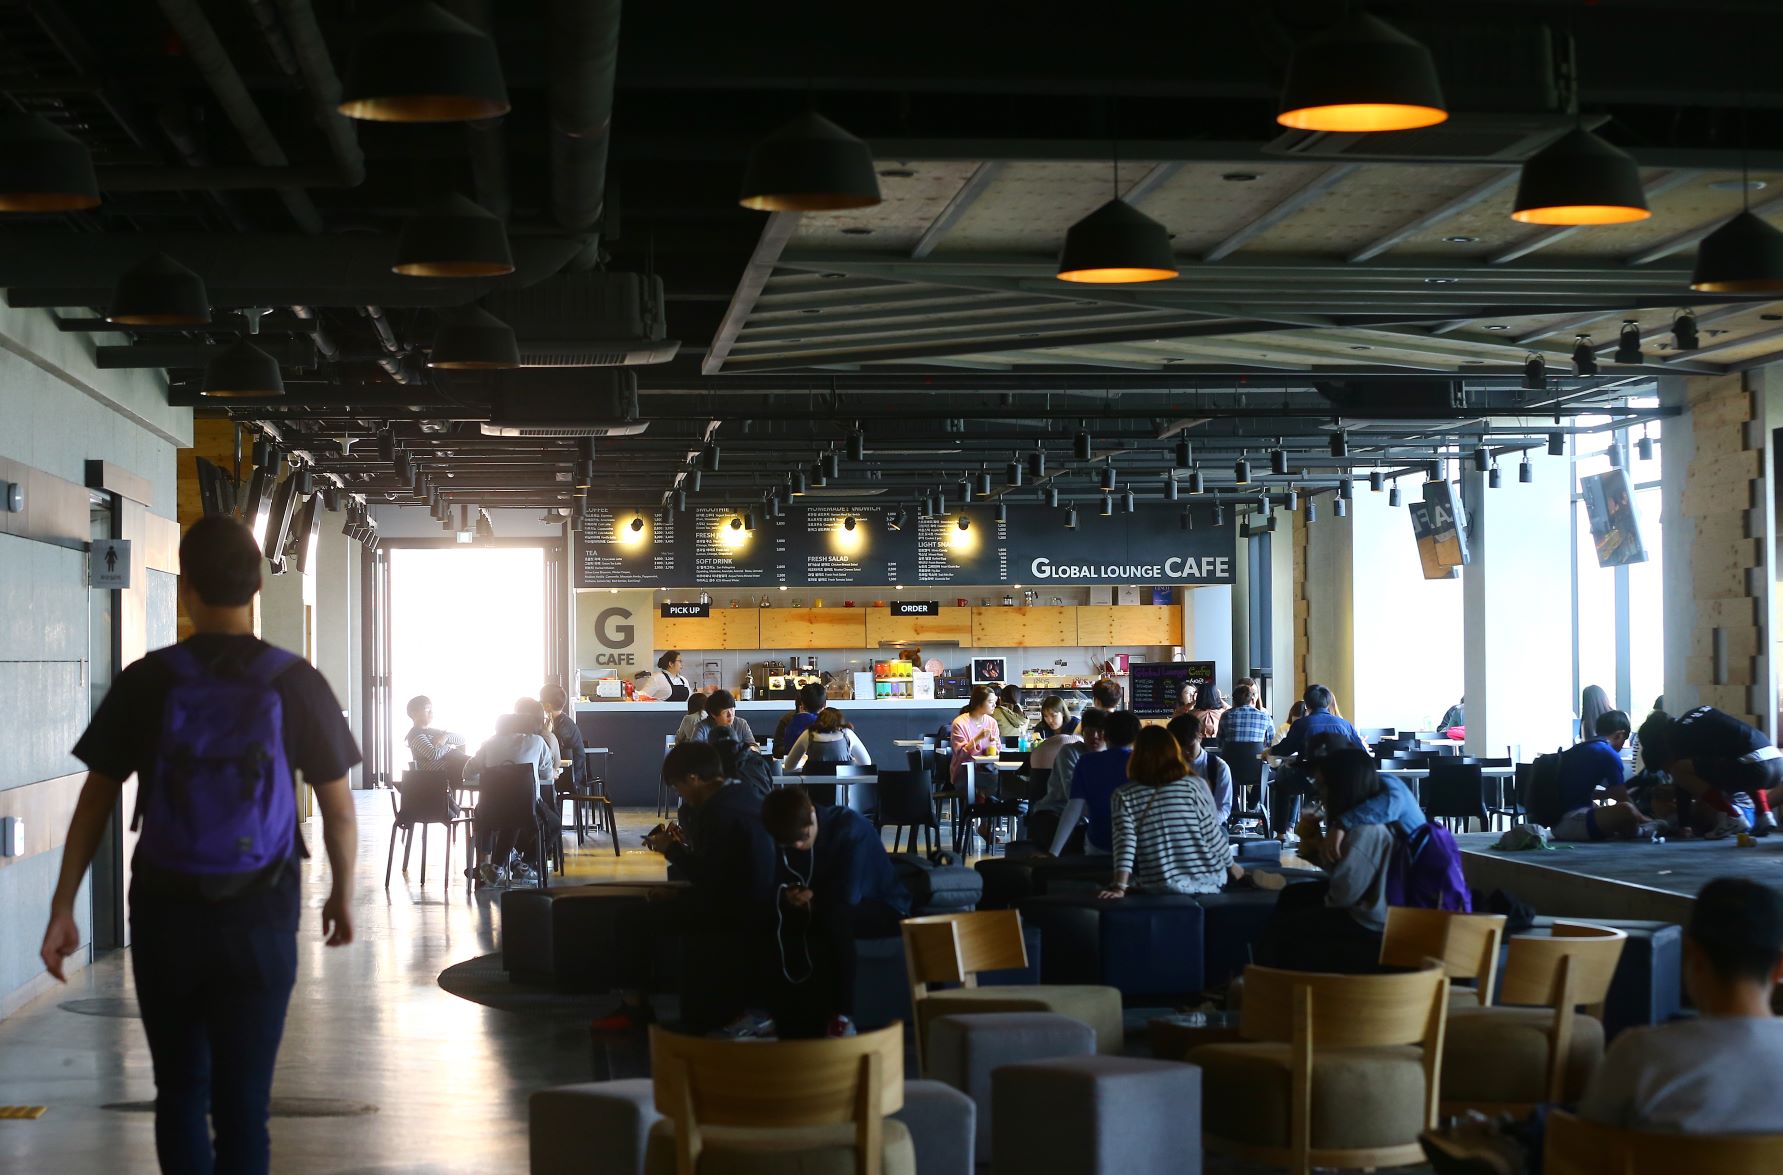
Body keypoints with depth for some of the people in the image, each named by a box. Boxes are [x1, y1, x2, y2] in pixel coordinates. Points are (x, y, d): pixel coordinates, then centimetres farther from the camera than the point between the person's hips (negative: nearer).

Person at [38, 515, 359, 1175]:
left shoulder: (146, 682, -4)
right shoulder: (298, 684, -5)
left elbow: (96, 801, -1)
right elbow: (338, 811, 0)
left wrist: (62, 908, 7)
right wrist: (342, 896, 16)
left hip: (166, 911, 1)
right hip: (260, 914, -1)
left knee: (179, 1091, 17)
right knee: (243, 1102, 3)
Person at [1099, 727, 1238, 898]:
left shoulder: (1124, 795, -5)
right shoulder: (1194, 785, -5)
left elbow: (1125, 842, -15)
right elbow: (1212, 835, -3)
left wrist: (1119, 887, -18)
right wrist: (1231, 865, 12)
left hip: (1159, 890, 0)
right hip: (1207, 882, 0)